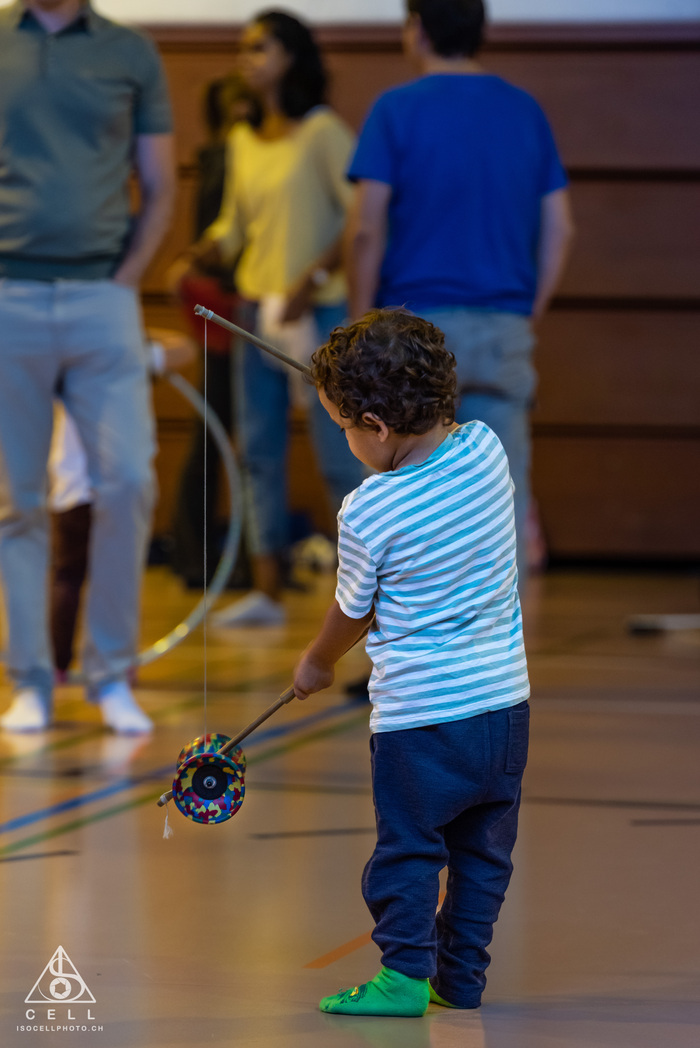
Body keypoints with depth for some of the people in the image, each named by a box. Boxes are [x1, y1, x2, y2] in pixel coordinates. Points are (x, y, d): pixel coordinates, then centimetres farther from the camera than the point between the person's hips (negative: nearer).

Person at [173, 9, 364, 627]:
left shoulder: (323, 131, -8)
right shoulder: (243, 140, 12)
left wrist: (315, 279, -21)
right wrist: (193, 259, -1)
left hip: (318, 313, -7)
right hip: (258, 309, 7)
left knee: (337, 454, -6)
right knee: (259, 453, 7)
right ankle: (266, 594, 12)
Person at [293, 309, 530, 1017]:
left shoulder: (365, 514, -17)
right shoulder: (487, 449, -5)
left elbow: (353, 614, 1)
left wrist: (316, 662, 19)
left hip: (420, 717, -6)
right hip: (506, 702, 6)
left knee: (407, 849, 6)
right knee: (483, 852, 15)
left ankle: (406, 974, 7)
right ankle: (461, 977, 22)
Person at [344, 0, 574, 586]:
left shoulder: (398, 109, -3)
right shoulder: (526, 111, 10)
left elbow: (367, 230, -8)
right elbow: (559, 229, 9)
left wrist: (360, 326, -1)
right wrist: (529, 319, 15)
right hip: (505, 330, 3)